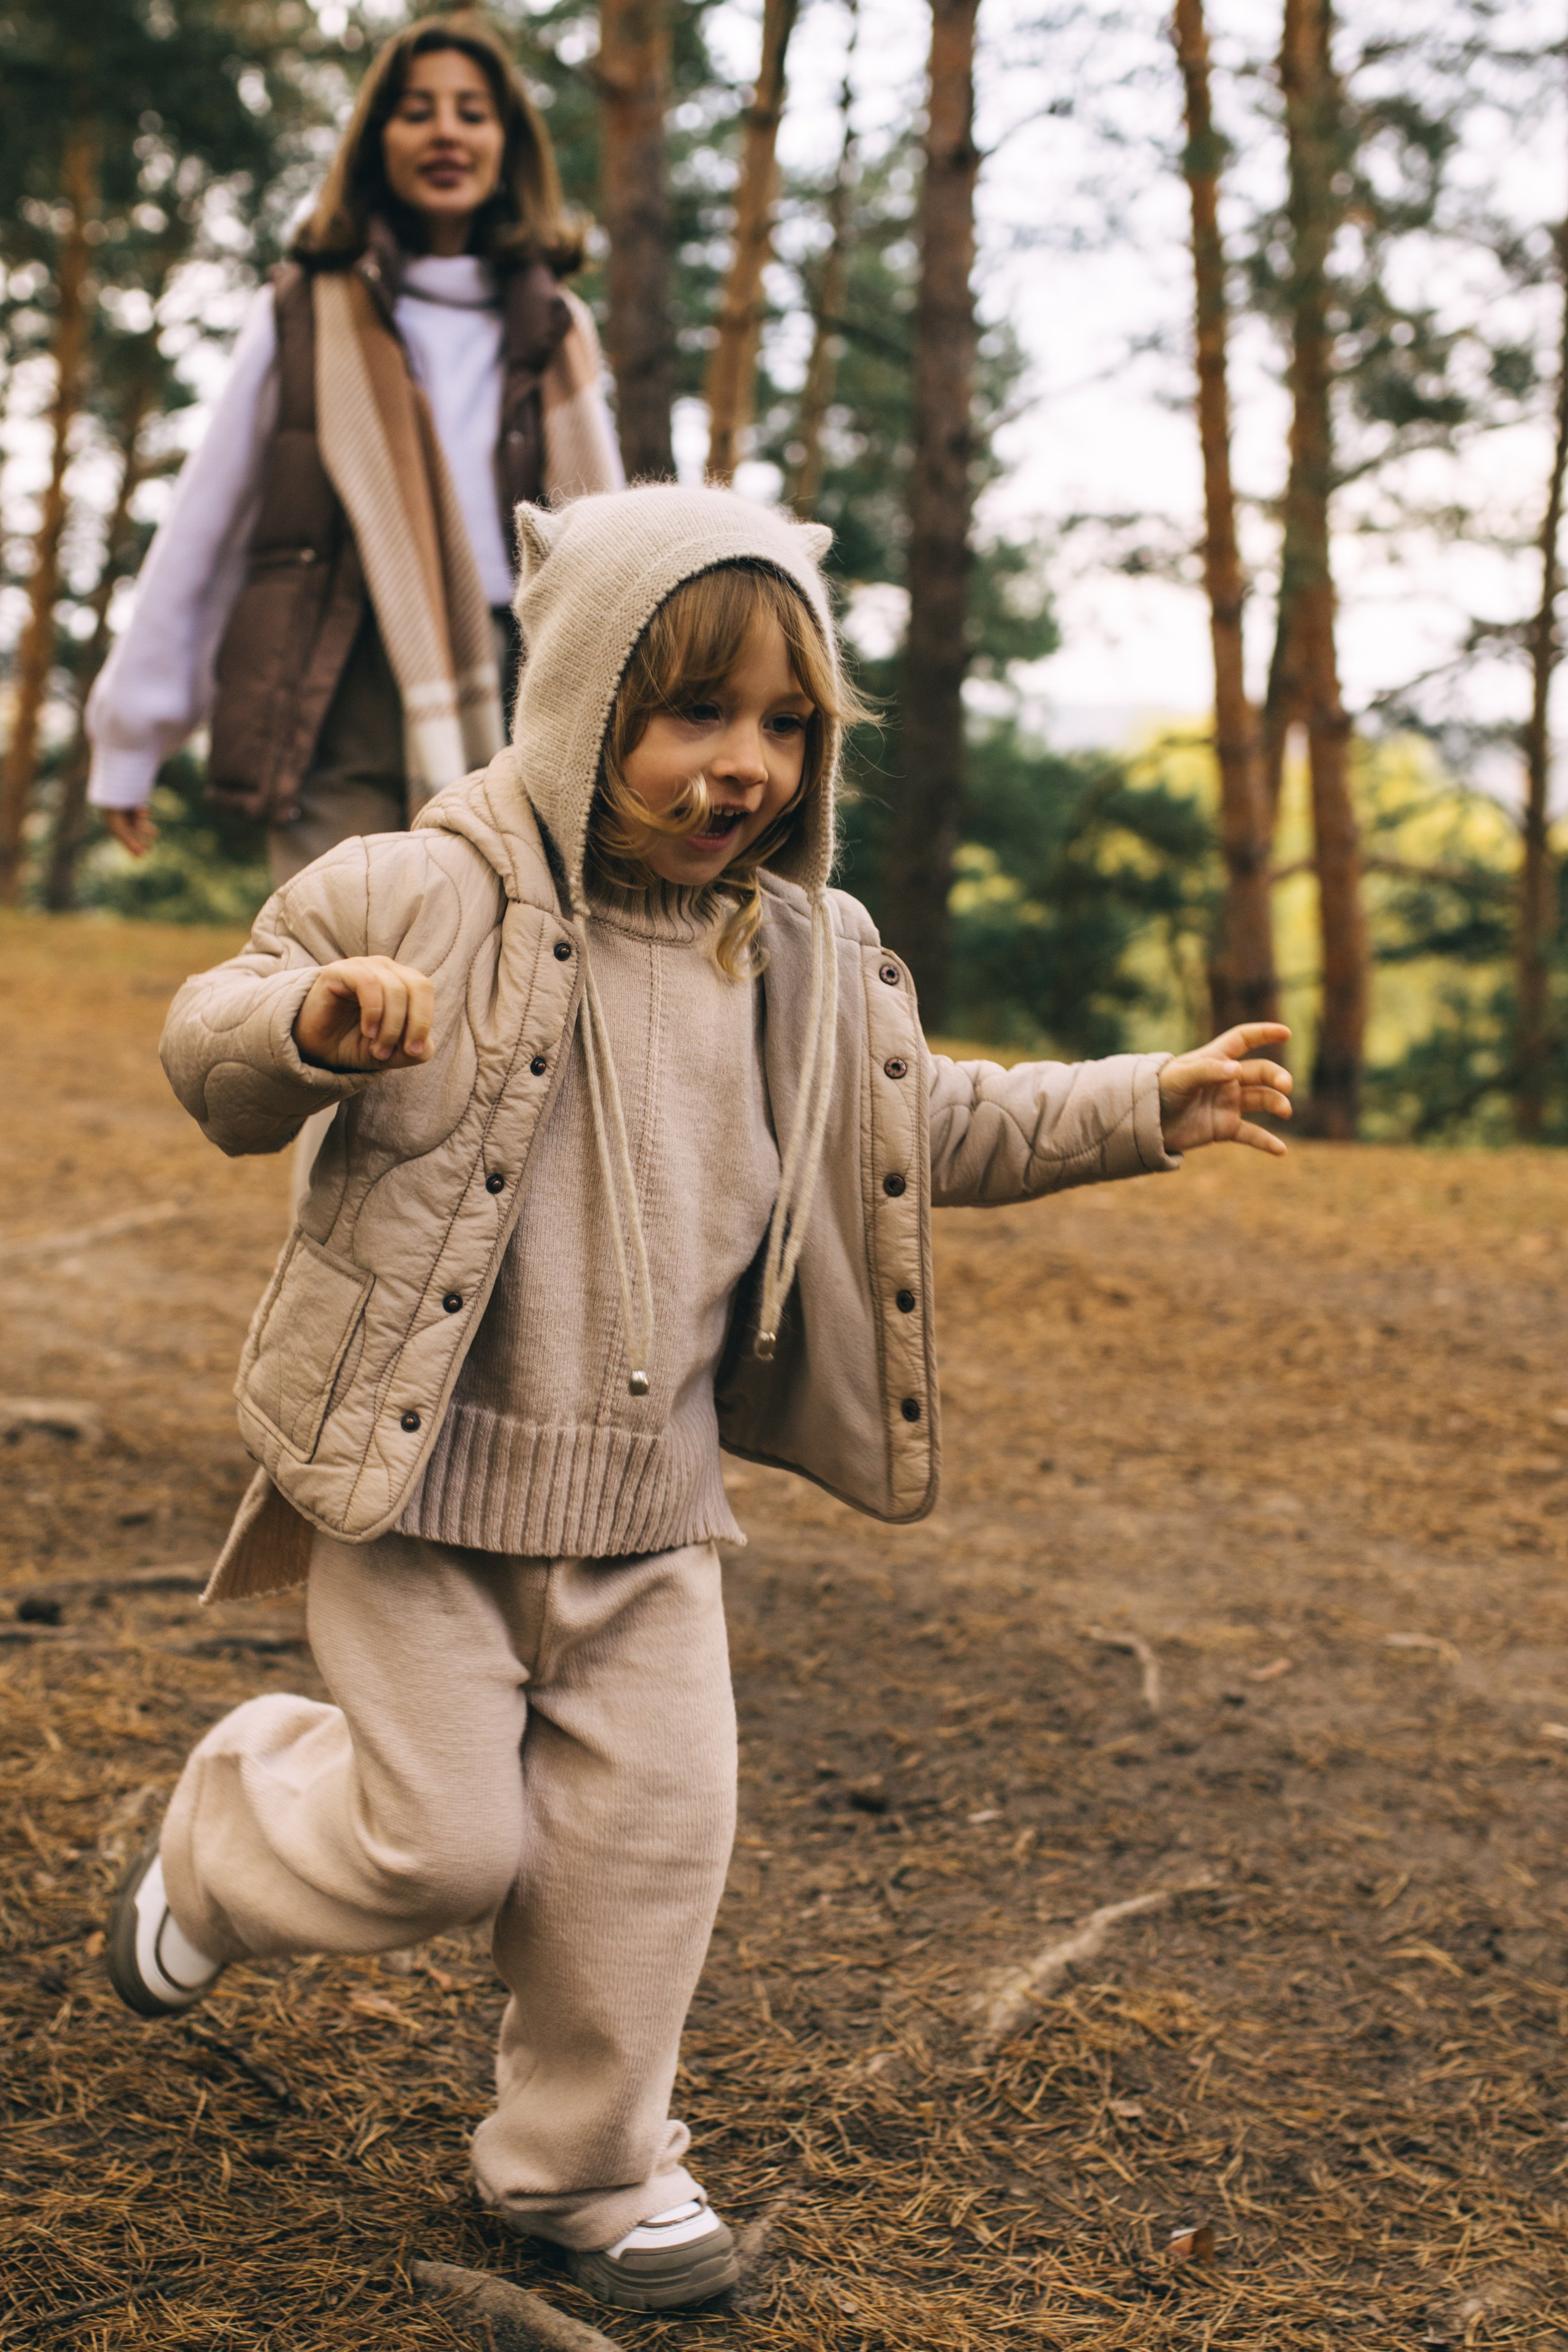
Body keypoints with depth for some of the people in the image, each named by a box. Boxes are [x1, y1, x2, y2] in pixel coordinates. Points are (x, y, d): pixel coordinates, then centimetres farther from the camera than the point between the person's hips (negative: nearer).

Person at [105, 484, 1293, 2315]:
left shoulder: (812, 963, 3)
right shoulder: (427, 897, -14)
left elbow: (937, 1129, 18)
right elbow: (212, 1057, -10)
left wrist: (1147, 1106, 11)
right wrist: (307, 1021, -33)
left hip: (644, 1507, 5)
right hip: (419, 1479, -5)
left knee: (652, 1834, 7)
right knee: (447, 1838, 0)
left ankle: (584, 2159, 29)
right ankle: (221, 1834, 34)